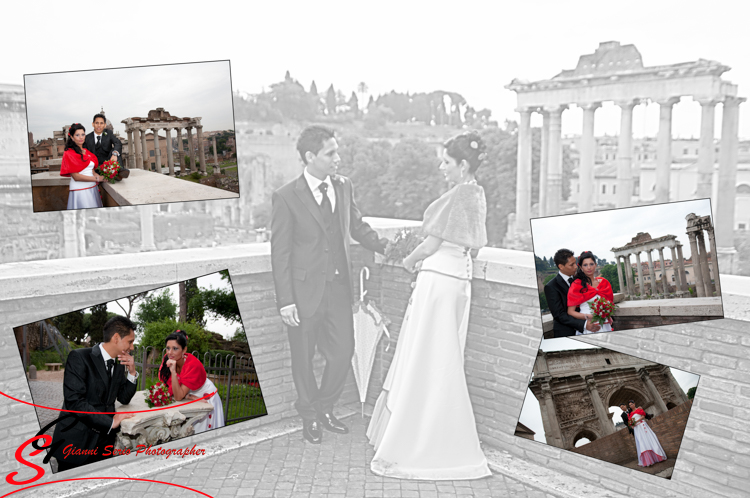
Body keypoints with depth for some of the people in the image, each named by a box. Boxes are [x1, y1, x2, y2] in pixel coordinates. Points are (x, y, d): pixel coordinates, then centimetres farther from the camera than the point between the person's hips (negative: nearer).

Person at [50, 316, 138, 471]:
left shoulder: (119, 365, 10)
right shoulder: (79, 357, -13)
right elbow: (74, 400, -21)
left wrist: (132, 372, -1)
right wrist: (110, 422, -18)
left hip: (104, 443, 6)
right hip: (75, 442, -6)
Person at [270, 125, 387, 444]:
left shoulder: (344, 187, 3)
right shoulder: (286, 197, -12)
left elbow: (357, 227, 15)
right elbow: (279, 252, -11)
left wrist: (387, 248, 0)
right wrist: (285, 301, -14)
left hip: (339, 288, 4)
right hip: (305, 291, -4)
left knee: (343, 353, 9)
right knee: (303, 360, 12)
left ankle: (324, 409, 35)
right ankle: (309, 417, 37)